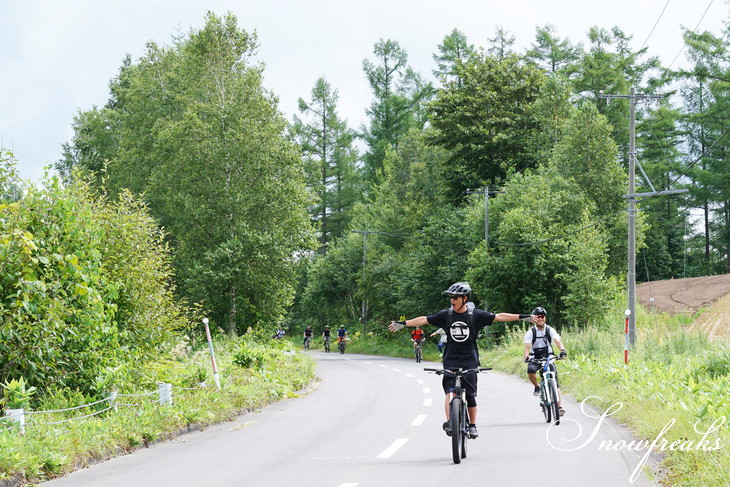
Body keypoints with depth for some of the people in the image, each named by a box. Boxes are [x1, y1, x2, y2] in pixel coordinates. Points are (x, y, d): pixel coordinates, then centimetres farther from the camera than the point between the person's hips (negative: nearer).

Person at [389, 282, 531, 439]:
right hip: (451, 360, 1)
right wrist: (403, 324, -2)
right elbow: (424, 320, 3)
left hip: (469, 360, -1)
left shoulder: (476, 315, -2)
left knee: (470, 394, 0)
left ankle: (472, 425, 15)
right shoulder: (446, 315, 3)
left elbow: (499, 317, -3)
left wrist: (522, 317, -9)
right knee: (450, 391, -16)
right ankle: (449, 423, -25)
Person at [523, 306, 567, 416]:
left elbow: (557, 340, -20)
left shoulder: (550, 330, -4)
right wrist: (526, 356, -35)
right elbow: (527, 346, -13)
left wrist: (562, 350, -41)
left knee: (555, 380, -13)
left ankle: (559, 406, -11)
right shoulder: (531, 332, -4)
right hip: (535, 358, -1)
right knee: (530, 370, -33)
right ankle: (536, 387, -3)